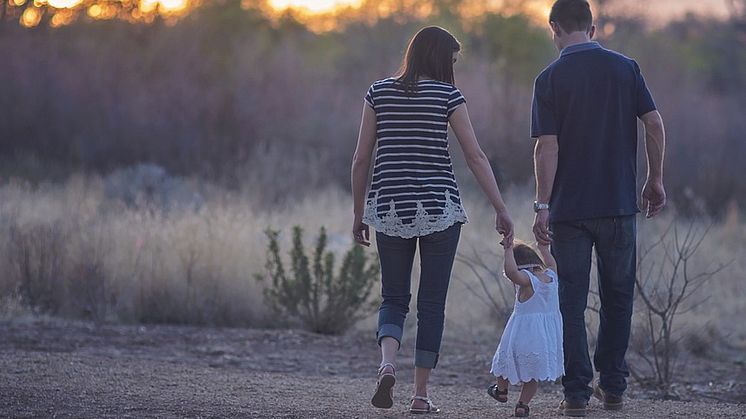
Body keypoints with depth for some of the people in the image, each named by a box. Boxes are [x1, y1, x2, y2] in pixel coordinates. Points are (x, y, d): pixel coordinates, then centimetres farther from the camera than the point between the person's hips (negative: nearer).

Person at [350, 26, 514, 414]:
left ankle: (387, 363, -17)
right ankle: (421, 394, 6)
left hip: (390, 208, 2)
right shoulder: (447, 95, -3)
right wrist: (501, 210, 0)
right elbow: (476, 157, -5)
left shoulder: (379, 92, 5)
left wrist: (358, 213, 13)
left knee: (394, 298, 12)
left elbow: (361, 159, 5)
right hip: (439, 207, -2)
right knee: (432, 302, 7)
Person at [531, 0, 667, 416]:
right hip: (620, 204, 2)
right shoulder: (626, 68, 2)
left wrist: (543, 205, -10)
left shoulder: (551, 79, -5)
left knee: (571, 303, 4)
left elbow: (547, 147, -11)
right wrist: (656, 179, 9)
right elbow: (655, 124, -2)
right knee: (618, 297, 15)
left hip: (569, 208, -2)